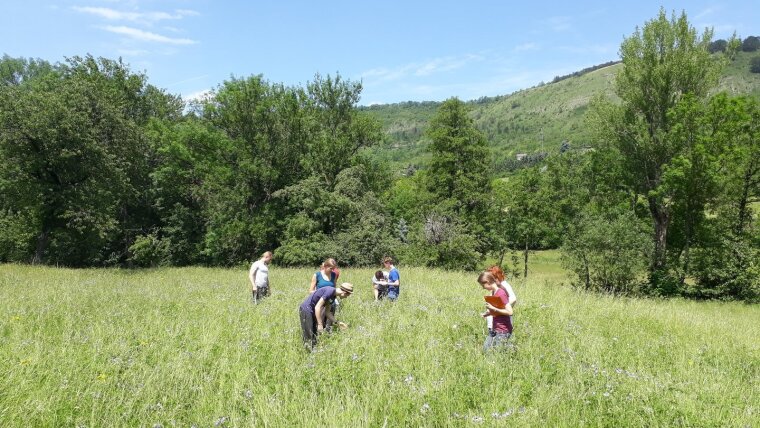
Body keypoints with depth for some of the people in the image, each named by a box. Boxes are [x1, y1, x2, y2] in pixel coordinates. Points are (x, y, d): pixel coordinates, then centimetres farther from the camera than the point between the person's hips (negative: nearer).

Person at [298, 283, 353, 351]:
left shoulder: (333, 296, 9)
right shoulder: (330, 291, -20)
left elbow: (327, 312, 19)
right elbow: (317, 307, -24)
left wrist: (337, 323, 12)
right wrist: (320, 324, -23)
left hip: (312, 312, 10)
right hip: (306, 309, -10)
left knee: (314, 337, 13)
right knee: (308, 338, -6)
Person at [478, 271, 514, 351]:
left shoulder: (501, 293, -18)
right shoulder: (493, 292, 9)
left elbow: (509, 312, -23)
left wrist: (493, 308, -20)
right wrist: (488, 313, 3)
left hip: (503, 330, -9)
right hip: (495, 329, 9)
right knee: (485, 349, 9)